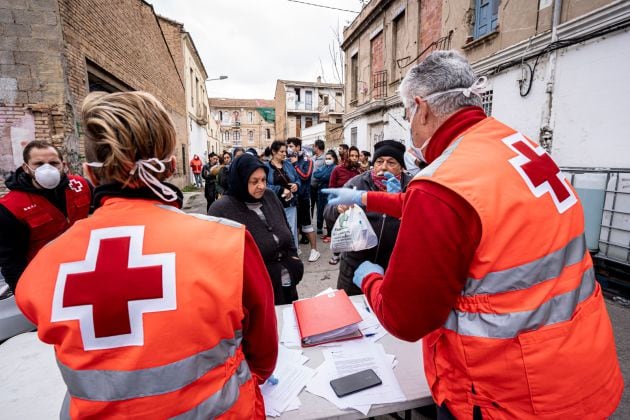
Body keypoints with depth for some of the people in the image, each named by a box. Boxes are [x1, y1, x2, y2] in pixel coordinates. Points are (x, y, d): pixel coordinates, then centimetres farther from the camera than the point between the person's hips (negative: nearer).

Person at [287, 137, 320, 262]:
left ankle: (314, 250, 9)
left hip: (303, 196, -4)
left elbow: (305, 176, -16)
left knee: (307, 223, -1)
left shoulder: (307, 161, -3)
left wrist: (295, 164, -11)